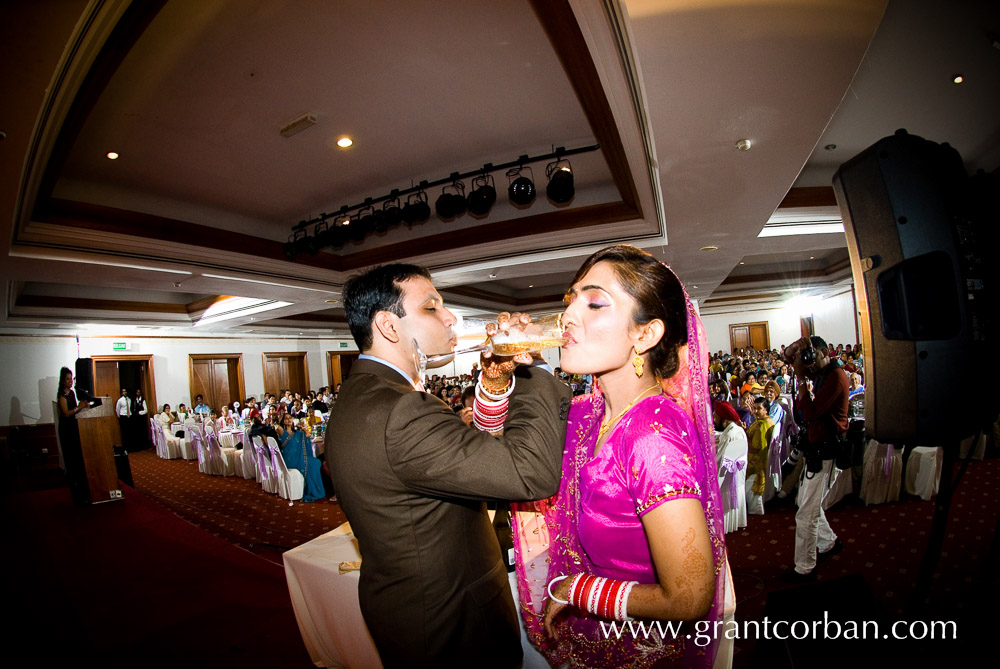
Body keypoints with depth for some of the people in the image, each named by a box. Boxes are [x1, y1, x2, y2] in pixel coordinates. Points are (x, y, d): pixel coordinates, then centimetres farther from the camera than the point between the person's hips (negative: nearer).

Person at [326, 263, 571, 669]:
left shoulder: (356, 399, 1)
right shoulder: (399, 412, -32)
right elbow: (534, 473, -36)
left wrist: (497, 382, -11)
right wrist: (530, 367, -25)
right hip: (445, 624, -8)